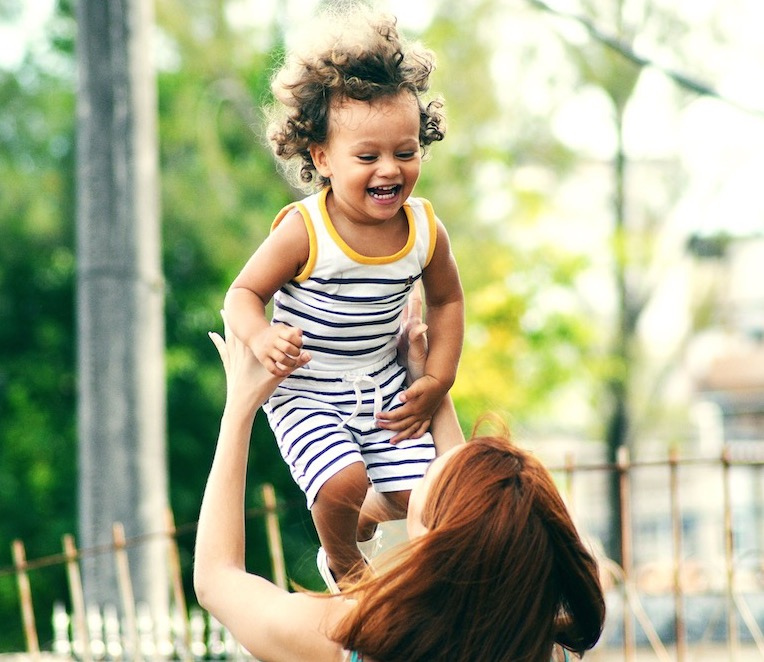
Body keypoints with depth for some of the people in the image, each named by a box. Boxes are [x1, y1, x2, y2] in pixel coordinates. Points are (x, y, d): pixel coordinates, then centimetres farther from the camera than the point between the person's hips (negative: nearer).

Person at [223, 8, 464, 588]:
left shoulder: (425, 230, -10)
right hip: (305, 393, -4)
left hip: (383, 386, 4)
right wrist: (260, 337, -35)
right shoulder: (304, 232, -23)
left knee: (416, 495, -1)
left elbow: (446, 300, 8)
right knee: (342, 483, -24)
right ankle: (342, 564, 11)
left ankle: (364, 520, 37)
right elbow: (245, 291, -14)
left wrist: (437, 382, 2)